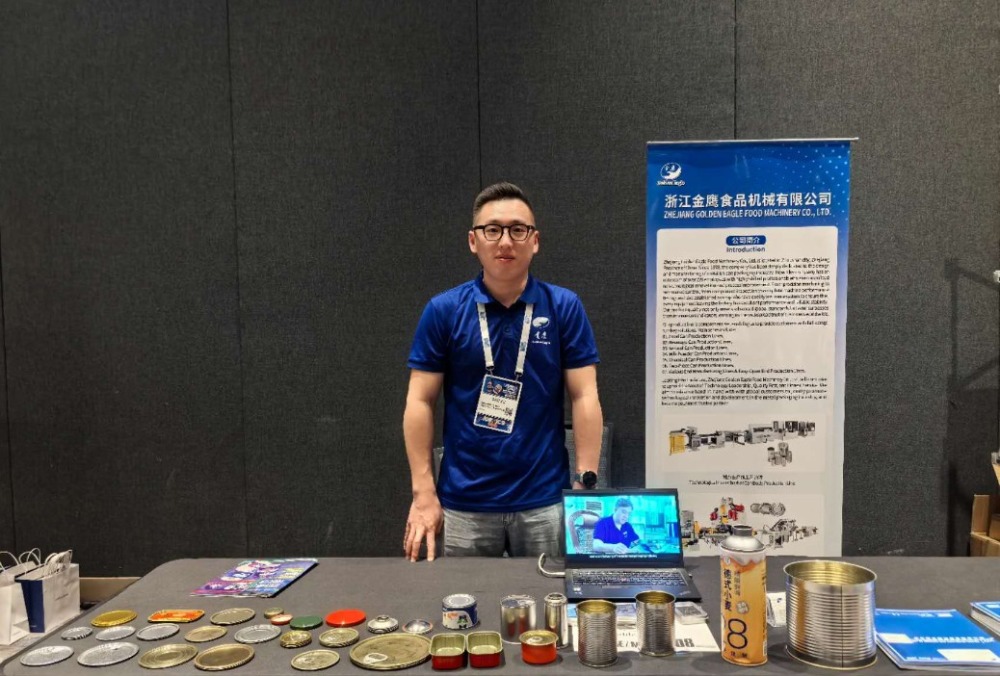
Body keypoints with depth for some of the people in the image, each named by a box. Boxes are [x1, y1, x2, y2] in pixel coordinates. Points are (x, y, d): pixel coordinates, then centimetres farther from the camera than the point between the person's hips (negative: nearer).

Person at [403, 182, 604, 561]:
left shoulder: (564, 307, -3)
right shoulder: (443, 310, -3)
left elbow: (584, 398, -3)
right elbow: (420, 402, -2)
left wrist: (587, 486, -9)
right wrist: (423, 493, -6)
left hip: (544, 501, 0)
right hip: (464, 503, 0)